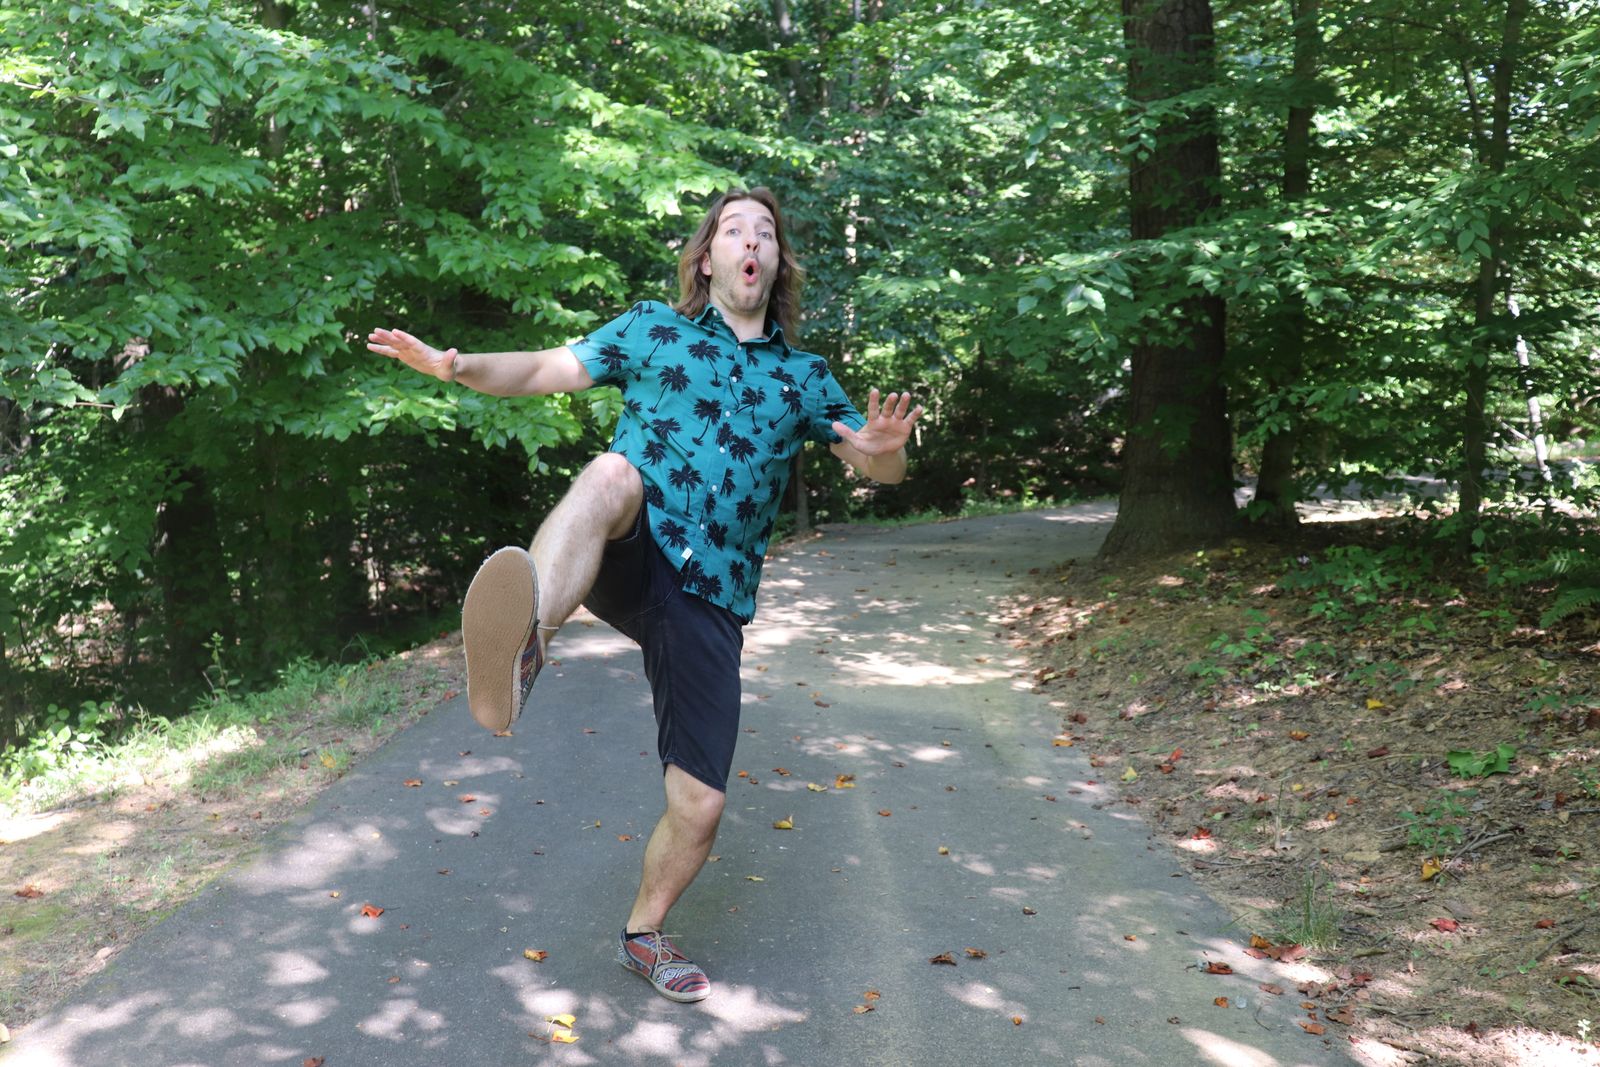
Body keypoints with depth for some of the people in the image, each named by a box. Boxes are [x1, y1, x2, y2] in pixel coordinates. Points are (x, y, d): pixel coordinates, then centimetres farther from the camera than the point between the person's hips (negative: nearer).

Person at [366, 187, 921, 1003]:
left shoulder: (802, 376, 16)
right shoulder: (652, 330, 12)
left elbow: (881, 468, 17)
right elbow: (542, 370, 8)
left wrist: (884, 446, -8)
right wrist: (454, 365, -11)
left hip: (709, 604, 3)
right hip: (631, 562, -2)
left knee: (700, 805, 0)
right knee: (613, 474, -38)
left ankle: (643, 935, 30)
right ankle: (519, 648, -66)